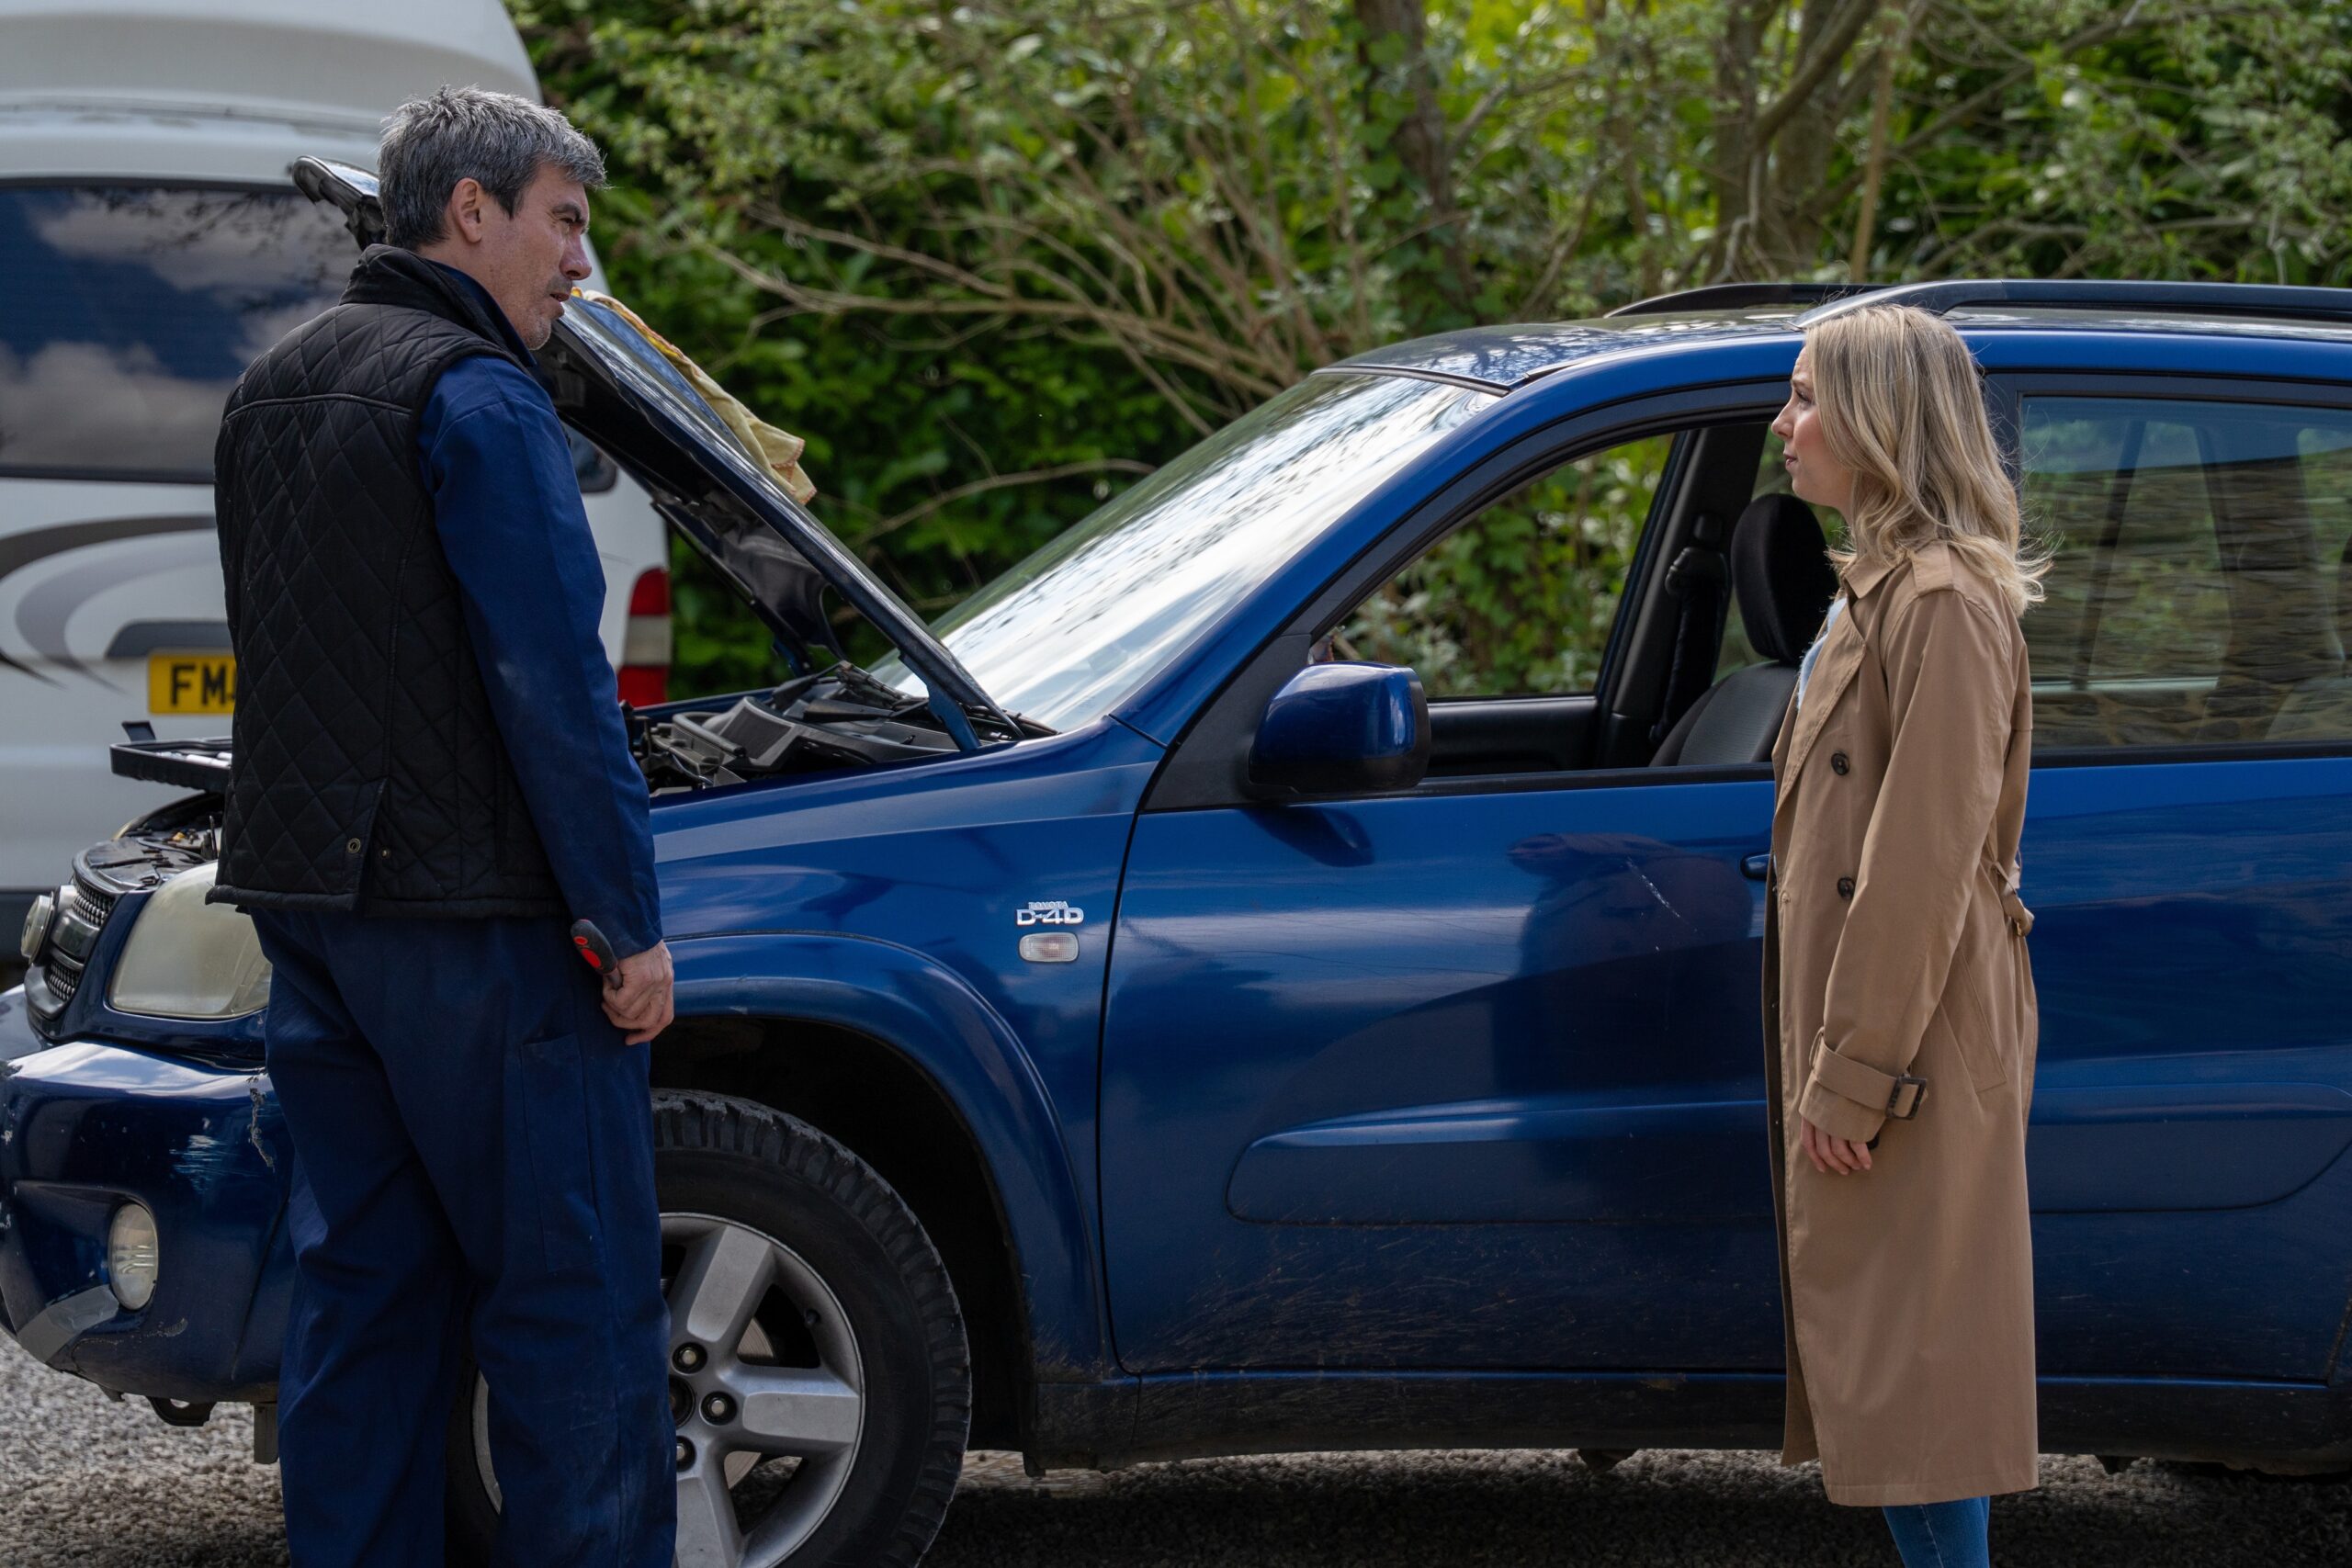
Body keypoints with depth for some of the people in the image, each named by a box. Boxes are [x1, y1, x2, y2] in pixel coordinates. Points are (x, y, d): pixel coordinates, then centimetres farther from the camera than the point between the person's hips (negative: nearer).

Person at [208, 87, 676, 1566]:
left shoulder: (273, 388, 16)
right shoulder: (477, 395, -12)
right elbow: (556, 681, -16)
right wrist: (630, 921, -14)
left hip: (310, 900, 9)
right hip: (473, 906, -8)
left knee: (365, 1280, 11)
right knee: (575, 1292, -3)